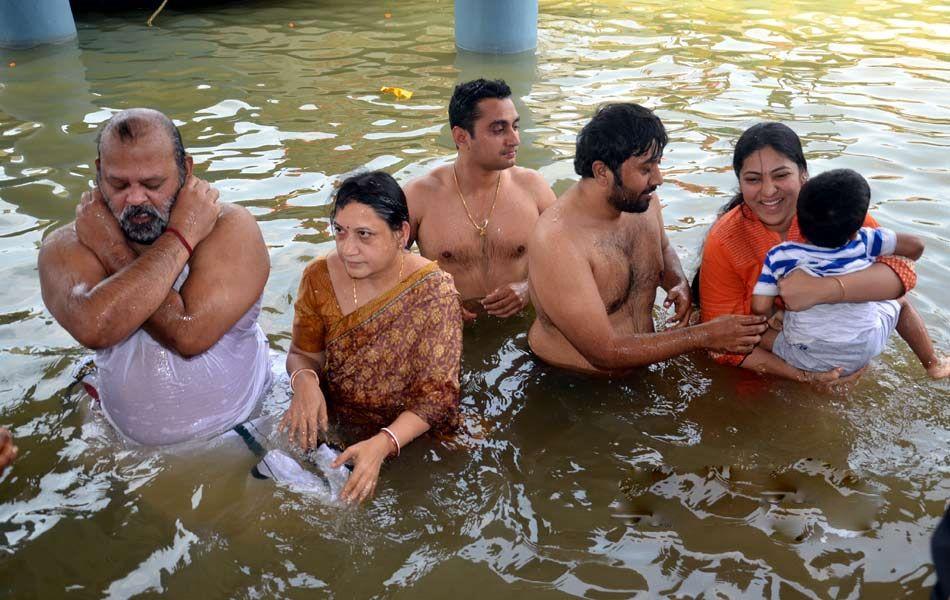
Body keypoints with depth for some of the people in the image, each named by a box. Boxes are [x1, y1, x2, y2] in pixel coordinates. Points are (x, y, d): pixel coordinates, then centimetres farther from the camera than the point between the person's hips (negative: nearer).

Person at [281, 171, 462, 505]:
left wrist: (382, 444, -36)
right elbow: (303, 353, 4)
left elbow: (436, 395, -19)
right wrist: (304, 380, -21)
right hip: (331, 424, 3)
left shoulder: (433, 293, -20)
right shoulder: (320, 277, -10)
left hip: (407, 435, -2)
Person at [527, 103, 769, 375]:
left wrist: (679, 284, -2)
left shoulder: (645, 202, -4)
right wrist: (705, 337, -24)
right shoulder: (556, 242, -28)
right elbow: (606, 353, -26)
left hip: (642, 367, 7)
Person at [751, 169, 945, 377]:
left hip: (807, 360, -2)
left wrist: (775, 315, 4)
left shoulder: (780, 256, -17)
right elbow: (916, 245, -3)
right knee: (900, 301, 30)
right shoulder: (864, 242, -13)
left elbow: (760, 307, -18)